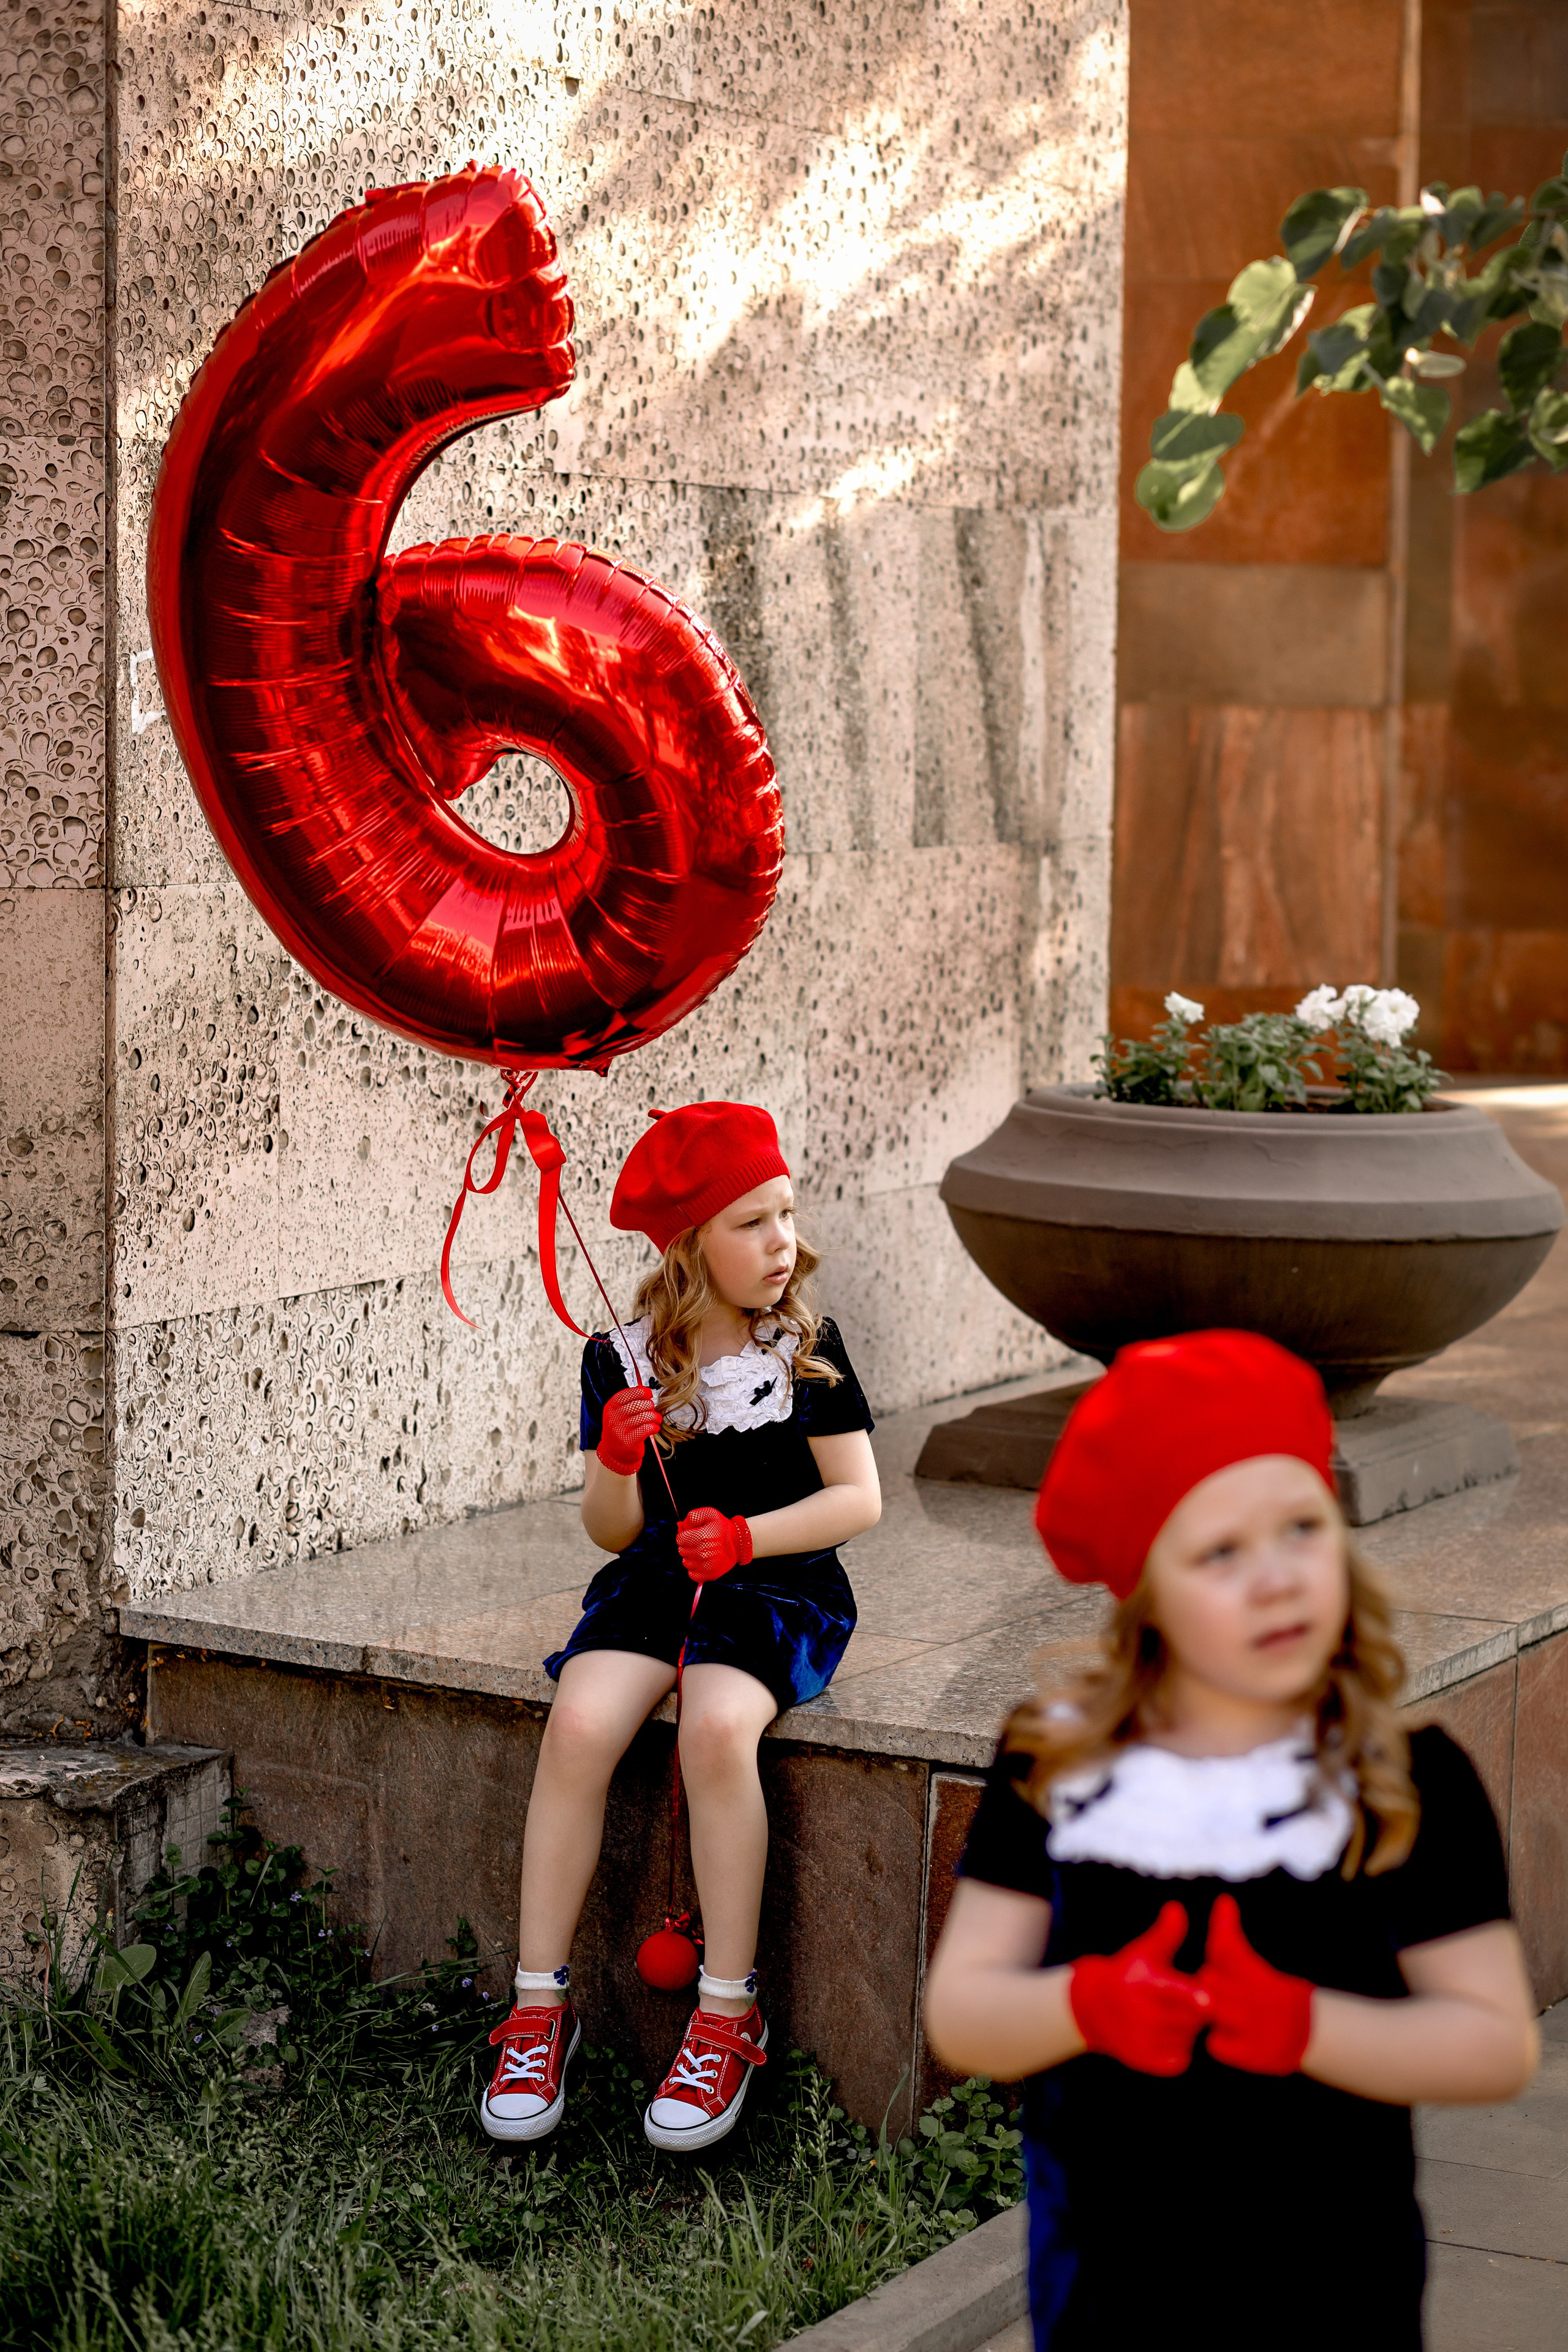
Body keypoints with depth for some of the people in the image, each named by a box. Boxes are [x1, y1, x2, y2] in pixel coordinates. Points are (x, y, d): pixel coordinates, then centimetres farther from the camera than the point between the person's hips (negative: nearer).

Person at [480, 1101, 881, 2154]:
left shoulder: (806, 1344, -2)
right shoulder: (623, 1359, 2)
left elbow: (860, 1497, -5)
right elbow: (611, 1531, 5)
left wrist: (746, 1536, -18)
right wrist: (616, 1465, -17)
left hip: (782, 1585, -2)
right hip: (657, 1581, 2)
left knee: (717, 1726, -33)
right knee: (579, 1724, -26)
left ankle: (728, 2014, -21)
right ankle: (542, 2003, -14)